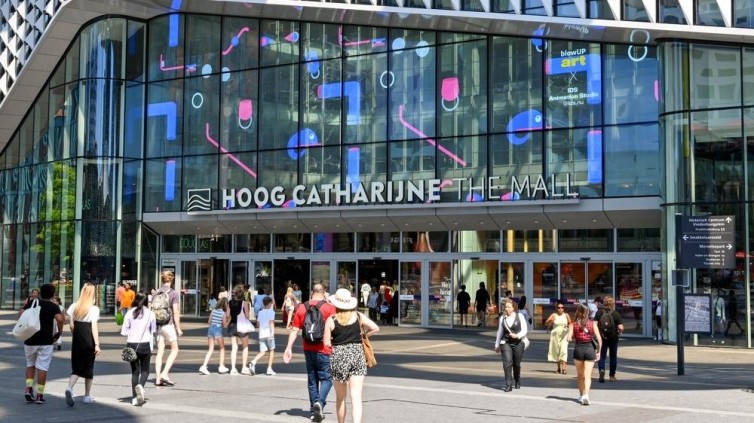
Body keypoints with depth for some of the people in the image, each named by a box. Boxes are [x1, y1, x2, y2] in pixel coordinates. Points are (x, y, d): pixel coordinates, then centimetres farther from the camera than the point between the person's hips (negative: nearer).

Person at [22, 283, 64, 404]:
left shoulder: (32, 303, 6)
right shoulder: (53, 307, -3)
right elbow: (60, 319, -20)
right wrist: (59, 332, -5)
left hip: (30, 340, 3)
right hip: (46, 341, -3)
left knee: (30, 365, 19)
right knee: (42, 367, 1)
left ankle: (29, 389, 4)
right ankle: (39, 395, 1)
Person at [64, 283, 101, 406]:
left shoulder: (74, 307, 2)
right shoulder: (94, 309, -10)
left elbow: (71, 325, 3)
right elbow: (94, 327, -14)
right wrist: (97, 344, -14)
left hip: (76, 340, 3)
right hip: (89, 341, -3)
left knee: (76, 367, 8)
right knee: (88, 367, 10)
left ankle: (69, 388, -20)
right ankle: (87, 396, 17)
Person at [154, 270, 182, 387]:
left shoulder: (156, 293, 6)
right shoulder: (173, 293, -8)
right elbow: (175, 312, -11)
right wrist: (178, 328, -5)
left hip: (158, 325, 5)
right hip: (169, 324, -5)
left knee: (160, 352, 8)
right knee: (174, 350, 9)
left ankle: (158, 379, 7)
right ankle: (165, 373, -3)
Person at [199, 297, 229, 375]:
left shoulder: (213, 310, 7)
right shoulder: (224, 313, -6)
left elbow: (209, 321, 11)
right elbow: (225, 325, -3)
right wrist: (229, 319, 10)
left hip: (210, 329, 4)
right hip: (218, 330, -4)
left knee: (210, 349, 7)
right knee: (222, 348, 15)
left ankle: (204, 366, -8)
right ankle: (222, 367, 15)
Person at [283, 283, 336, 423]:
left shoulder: (302, 308, 4)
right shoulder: (329, 308, -6)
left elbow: (294, 330, 2)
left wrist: (289, 348, 3)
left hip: (308, 349, 4)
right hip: (324, 350, -4)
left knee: (312, 380, 14)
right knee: (326, 378, 5)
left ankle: (315, 411, 18)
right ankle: (320, 402, -19)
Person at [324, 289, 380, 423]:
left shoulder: (331, 320, -4)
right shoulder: (358, 316, 1)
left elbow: (326, 343, -5)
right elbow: (375, 328, -2)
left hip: (338, 357, 0)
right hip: (357, 355, 0)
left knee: (340, 397, 18)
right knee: (356, 397, -6)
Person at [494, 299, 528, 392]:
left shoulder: (520, 316, -1)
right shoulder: (502, 318, 7)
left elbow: (524, 330, -4)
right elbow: (500, 332, 17)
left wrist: (517, 335, -23)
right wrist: (497, 345, 22)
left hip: (518, 343, -1)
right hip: (505, 343, 1)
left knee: (516, 364, 10)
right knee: (507, 363, -14)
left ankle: (517, 382, 34)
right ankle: (508, 385, -13)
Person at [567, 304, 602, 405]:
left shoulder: (573, 324, -2)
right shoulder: (593, 324, -1)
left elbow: (569, 338, -12)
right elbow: (599, 339, -6)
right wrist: (598, 351, 5)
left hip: (578, 349, 1)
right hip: (590, 349, -1)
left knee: (580, 375, 18)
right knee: (587, 376, -1)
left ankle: (581, 395, 27)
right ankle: (586, 394, -20)